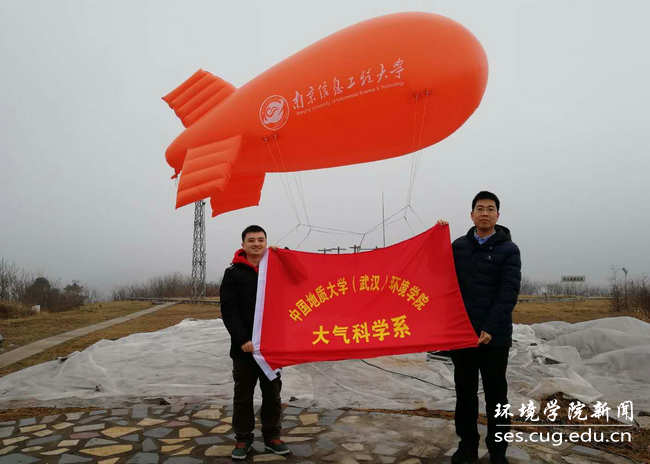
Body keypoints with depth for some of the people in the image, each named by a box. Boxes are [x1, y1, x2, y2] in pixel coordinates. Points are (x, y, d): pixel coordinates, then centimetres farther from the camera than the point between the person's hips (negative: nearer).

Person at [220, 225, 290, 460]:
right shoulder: (233, 273, -2)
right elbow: (229, 310, -8)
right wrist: (243, 339, -18)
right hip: (243, 347, -2)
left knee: (272, 393, 12)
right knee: (243, 395, 10)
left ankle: (272, 436, 27)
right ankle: (243, 439, 24)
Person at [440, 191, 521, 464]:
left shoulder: (508, 250, -2)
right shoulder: (459, 246, 9)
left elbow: (509, 293, -10)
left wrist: (490, 328, -18)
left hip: (494, 337, -3)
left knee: (495, 395, 7)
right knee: (465, 393, 13)